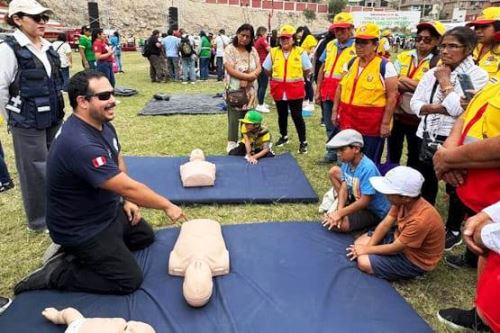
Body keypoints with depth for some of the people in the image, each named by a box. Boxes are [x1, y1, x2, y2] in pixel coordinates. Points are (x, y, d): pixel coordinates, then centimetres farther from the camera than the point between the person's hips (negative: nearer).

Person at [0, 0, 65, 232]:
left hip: (54, 119, 7)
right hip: (28, 124, -6)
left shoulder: (48, 47, 8)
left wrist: (56, 111, 16)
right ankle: (40, 221, 20)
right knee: (36, 171, 3)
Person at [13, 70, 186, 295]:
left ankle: (81, 253, 18)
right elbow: (128, 187, -32)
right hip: (81, 228, -9)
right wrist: (167, 206, -20)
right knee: (129, 281, -6)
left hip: (105, 211, 9)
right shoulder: (80, 145, -36)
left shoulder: (103, 124, -5)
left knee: (146, 236, 21)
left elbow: (118, 161, 11)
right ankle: (55, 274, 4)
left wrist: (127, 200, 4)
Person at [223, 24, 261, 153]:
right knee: (234, 118, -1)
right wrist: (249, 76, -15)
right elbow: (230, 70, -17)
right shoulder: (230, 49, -7)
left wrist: (251, 76, -17)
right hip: (235, 90, -5)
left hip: (250, 90, 5)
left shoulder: (253, 50, 10)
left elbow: (258, 68, 3)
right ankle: (232, 143, 10)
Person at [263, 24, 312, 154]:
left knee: (297, 116, -1)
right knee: (282, 115, 16)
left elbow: (307, 70, 4)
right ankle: (283, 137, 35)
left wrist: (296, 78, 11)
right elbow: (267, 70, 11)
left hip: (295, 90, -3)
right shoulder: (273, 52, 1)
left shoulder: (300, 52, -5)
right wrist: (278, 78, 13)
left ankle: (303, 142, 8)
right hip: (279, 89, 3)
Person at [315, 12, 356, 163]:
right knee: (330, 125, 15)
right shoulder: (330, 45, 11)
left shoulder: (356, 47, -8)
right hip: (328, 92, 6)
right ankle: (332, 151, 28)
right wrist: (318, 90, 12)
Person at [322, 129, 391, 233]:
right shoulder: (347, 162, -11)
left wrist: (340, 213, -27)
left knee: (333, 223, -26)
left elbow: (364, 201, -30)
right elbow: (344, 187, -7)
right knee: (334, 171, 3)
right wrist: (340, 210, -22)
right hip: (357, 198, 8)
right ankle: (346, 204, 8)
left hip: (374, 211, -8)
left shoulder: (368, 169, -33)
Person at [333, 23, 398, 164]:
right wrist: (335, 111, 12)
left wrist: (385, 123, -13)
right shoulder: (350, 64, 10)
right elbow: (340, 88, 17)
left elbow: (392, 96, -10)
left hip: (372, 122, -5)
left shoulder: (385, 66, -8)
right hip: (348, 120, 6)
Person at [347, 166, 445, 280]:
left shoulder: (420, 220, -38)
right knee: (359, 242, 5)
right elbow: (385, 224, -5)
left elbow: (394, 249, -26)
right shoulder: (403, 201, -15)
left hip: (415, 259, -7)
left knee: (363, 262, -16)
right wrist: (368, 246, -14)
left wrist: (367, 249, -14)